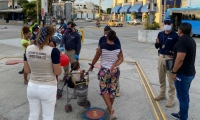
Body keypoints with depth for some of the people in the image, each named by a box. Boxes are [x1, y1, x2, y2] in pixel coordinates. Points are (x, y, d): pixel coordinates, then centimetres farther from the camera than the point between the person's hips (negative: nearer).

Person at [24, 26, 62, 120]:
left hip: (32, 87, 5)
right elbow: (58, 72, -11)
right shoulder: (53, 51, -19)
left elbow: (26, 70, 4)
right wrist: (58, 59, 5)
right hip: (48, 88, -4)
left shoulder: (28, 49, -3)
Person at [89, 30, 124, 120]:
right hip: (115, 70, 4)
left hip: (105, 70, -3)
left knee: (104, 89, 10)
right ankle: (110, 108, 31)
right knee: (112, 90, 14)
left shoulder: (102, 46, -11)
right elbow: (121, 59, -5)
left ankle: (111, 109, -3)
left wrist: (92, 66, 15)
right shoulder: (118, 48, -2)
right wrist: (113, 66, -11)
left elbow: (96, 58, 0)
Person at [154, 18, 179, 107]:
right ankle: (162, 94, 30)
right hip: (161, 57, 6)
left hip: (170, 58, -5)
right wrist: (157, 43, -9)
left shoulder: (175, 35, -7)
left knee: (171, 79, 0)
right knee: (161, 78, 15)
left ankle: (171, 99, 9)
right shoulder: (160, 34, 9)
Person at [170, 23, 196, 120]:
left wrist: (174, 72, -19)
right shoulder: (191, 40, 11)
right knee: (185, 95, 19)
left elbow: (180, 59, -26)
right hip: (190, 72, 10)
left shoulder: (182, 41, -20)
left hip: (183, 73, -10)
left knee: (182, 97, 0)